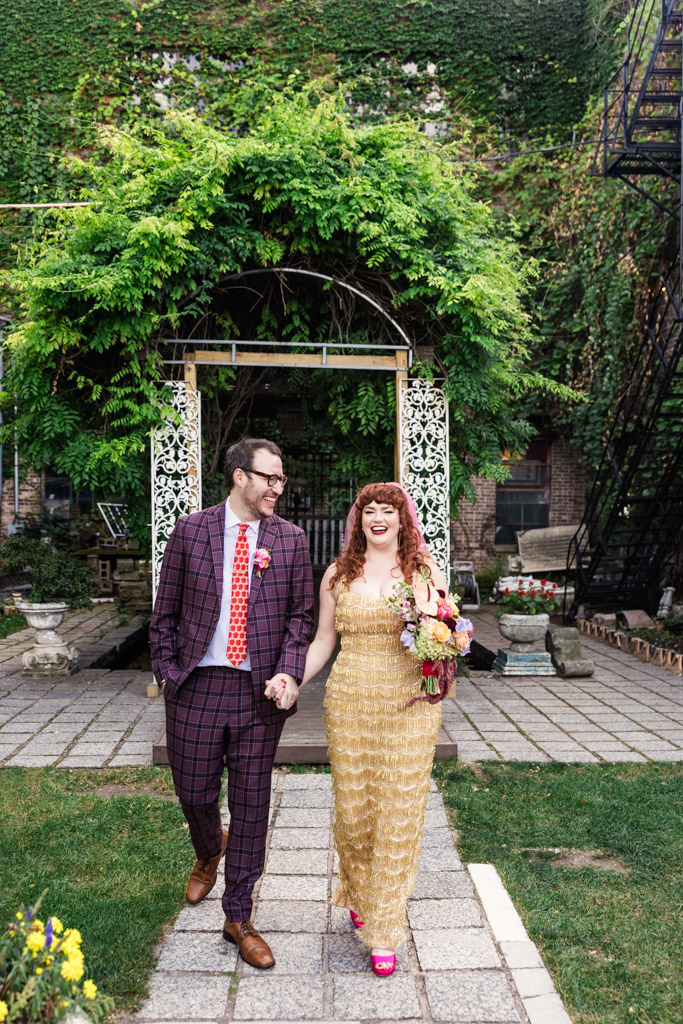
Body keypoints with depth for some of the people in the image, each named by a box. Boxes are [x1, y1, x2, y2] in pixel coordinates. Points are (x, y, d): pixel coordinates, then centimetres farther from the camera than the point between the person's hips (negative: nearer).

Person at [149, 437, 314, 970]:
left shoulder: (290, 539, 1)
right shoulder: (190, 530, 0)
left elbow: (300, 615, 3)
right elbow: (166, 611, 5)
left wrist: (289, 672, -11)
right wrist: (167, 672, -1)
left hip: (260, 691, 0)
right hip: (197, 686, 0)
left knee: (252, 804, 8)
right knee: (195, 794, 12)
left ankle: (239, 918, 27)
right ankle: (210, 852, 49)